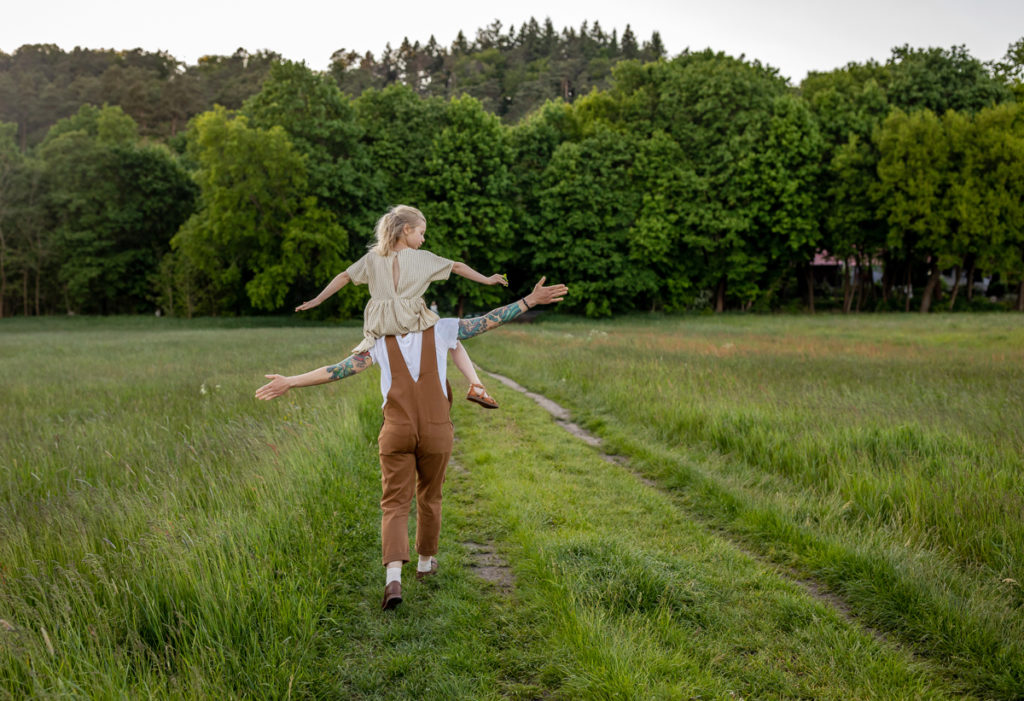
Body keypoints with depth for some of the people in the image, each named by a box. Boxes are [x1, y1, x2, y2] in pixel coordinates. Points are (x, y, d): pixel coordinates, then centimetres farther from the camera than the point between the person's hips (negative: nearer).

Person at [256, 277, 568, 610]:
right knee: (429, 497, 22)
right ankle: (425, 561, 37)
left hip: (397, 434, 0)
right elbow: (489, 320, 1)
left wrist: (291, 382, 1)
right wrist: (532, 299, 4)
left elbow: (337, 370, -1)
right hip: (436, 432, 1)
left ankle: (393, 577, -18)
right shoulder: (441, 330, 3)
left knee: (395, 505, 1)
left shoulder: (379, 342, 5)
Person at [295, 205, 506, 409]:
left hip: (379, 325, 2)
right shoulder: (422, 258, 3)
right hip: (411, 320, -2)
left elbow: (344, 277, 14)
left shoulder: (373, 257, 11)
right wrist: (486, 280, 19)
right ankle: (476, 386, 3)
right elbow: (457, 267, 9)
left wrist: (317, 300, 23)